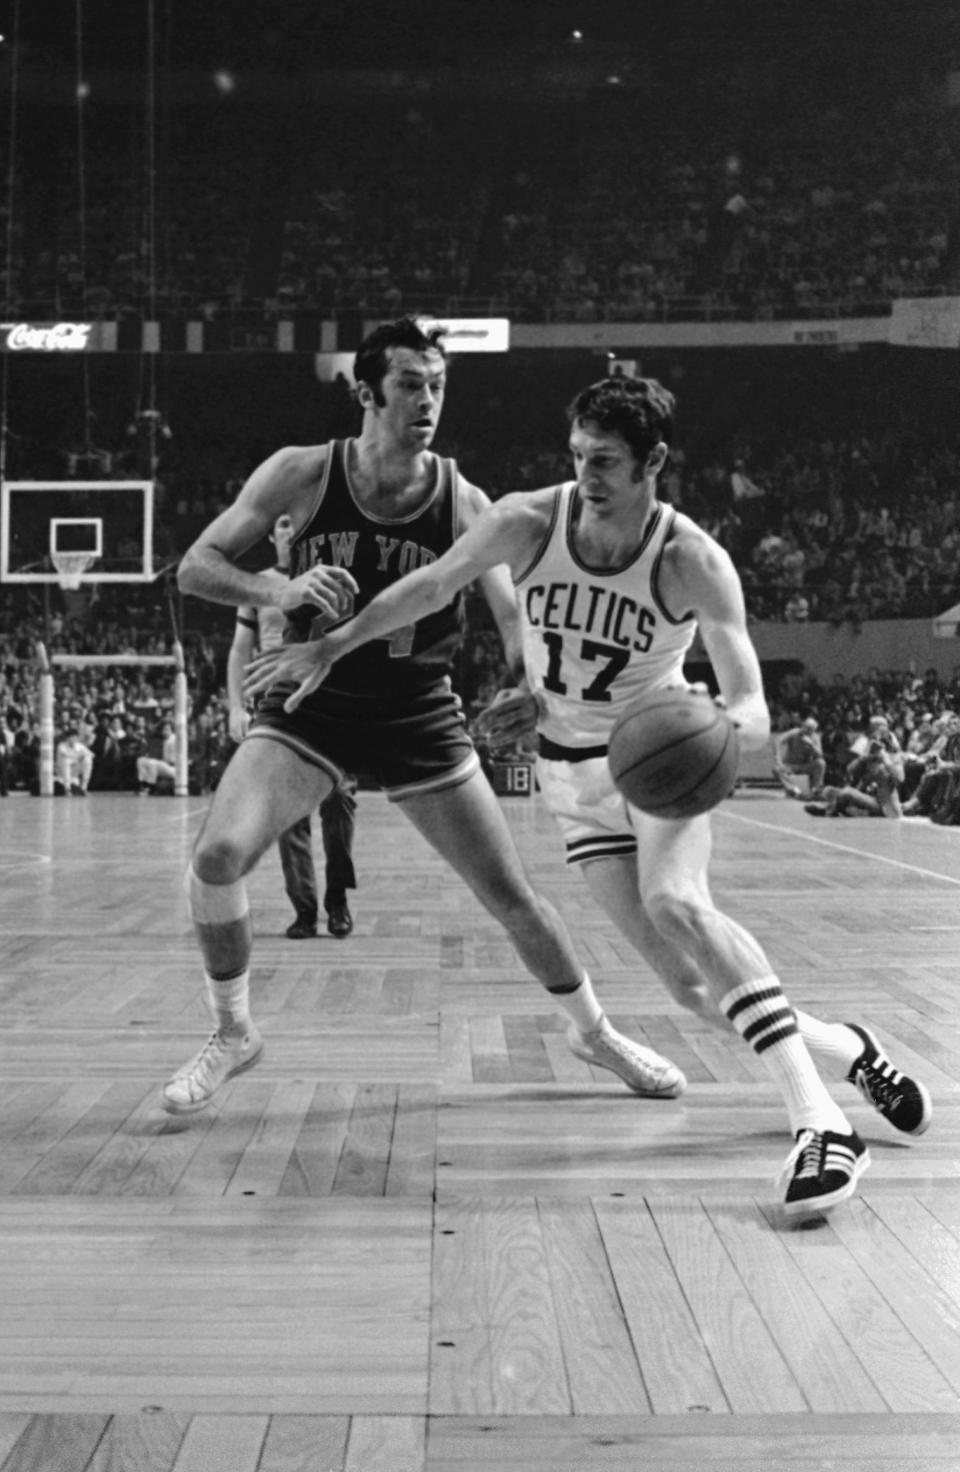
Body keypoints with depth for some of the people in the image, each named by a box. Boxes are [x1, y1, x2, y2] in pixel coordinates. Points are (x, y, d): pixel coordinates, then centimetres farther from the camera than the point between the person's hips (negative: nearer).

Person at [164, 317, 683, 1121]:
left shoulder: (463, 503, -12)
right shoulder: (301, 474, -11)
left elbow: (516, 617, -9)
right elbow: (196, 566, -9)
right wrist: (279, 590, -29)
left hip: (419, 714, 0)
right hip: (311, 701, 0)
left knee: (512, 895, 2)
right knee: (217, 855, -20)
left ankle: (594, 1031, 28)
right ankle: (233, 1032, 5)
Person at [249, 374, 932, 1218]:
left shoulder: (692, 563, -23)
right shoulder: (527, 523, -16)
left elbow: (753, 712, -28)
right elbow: (434, 586, 1)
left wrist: (720, 727, -51)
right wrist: (329, 648, 2)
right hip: (573, 771, 3)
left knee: (677, 902, -33)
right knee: (691, 984, -7)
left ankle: (821, 1122, -32)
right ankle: (848, 1051, 17)